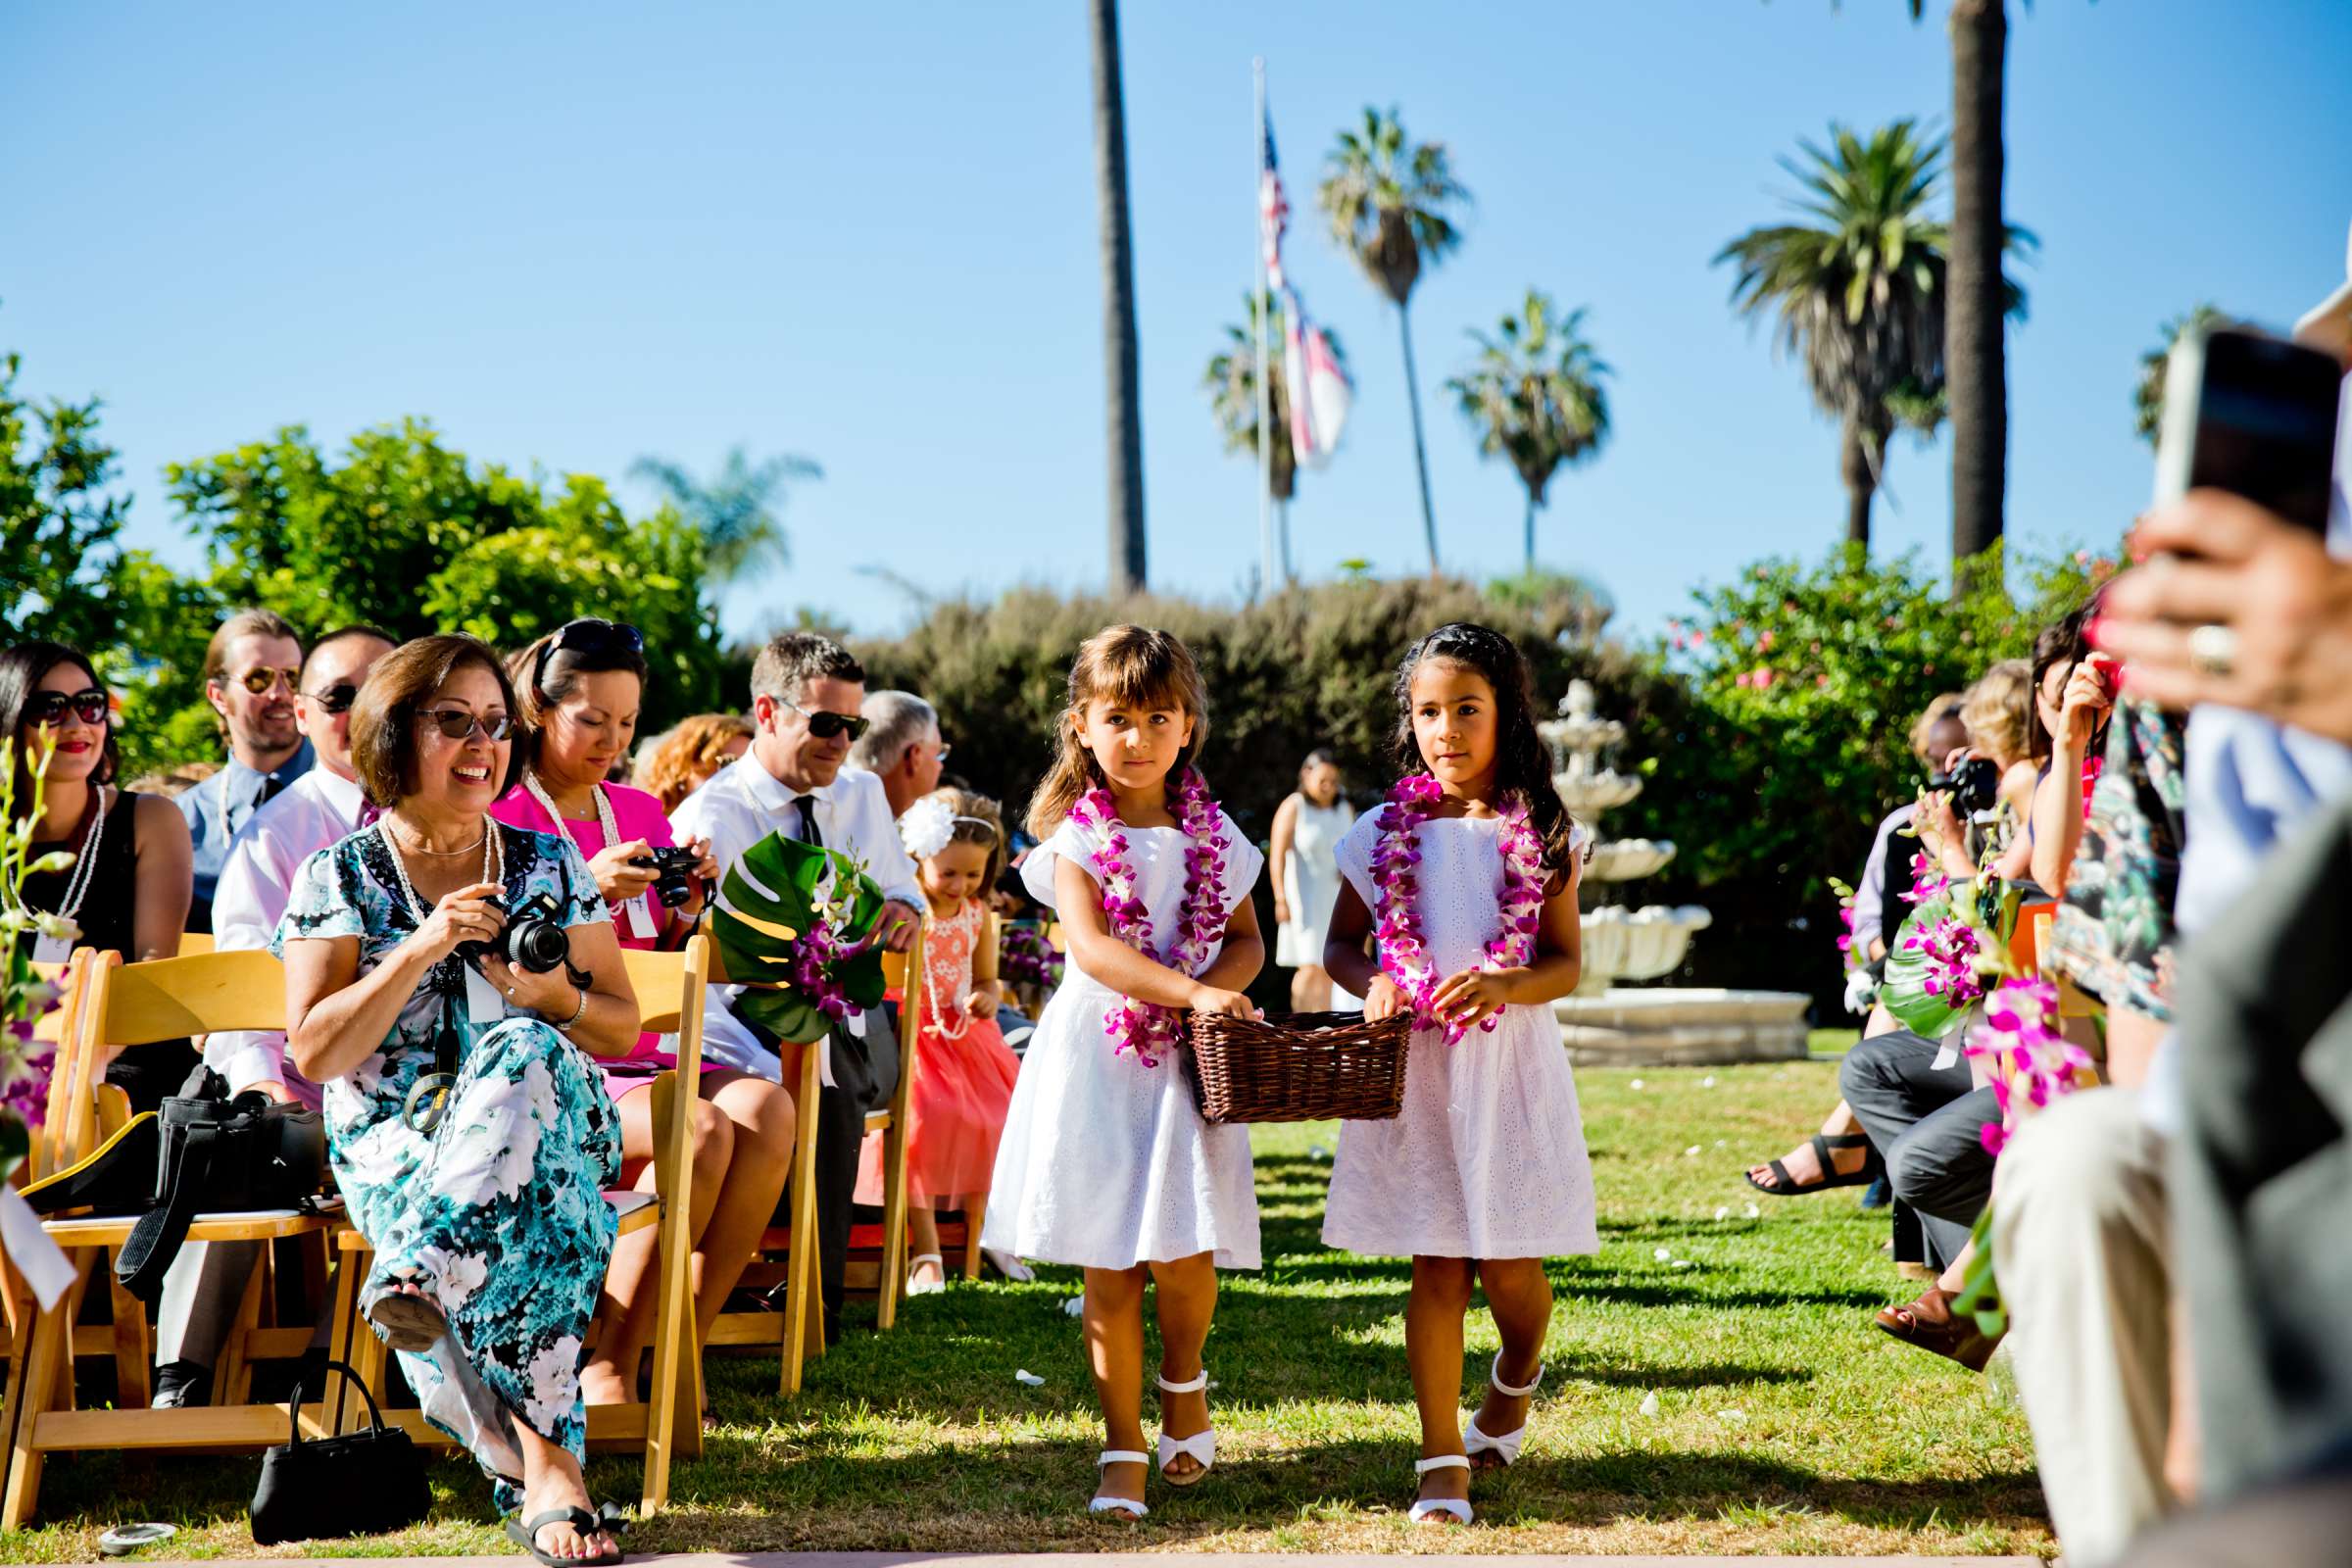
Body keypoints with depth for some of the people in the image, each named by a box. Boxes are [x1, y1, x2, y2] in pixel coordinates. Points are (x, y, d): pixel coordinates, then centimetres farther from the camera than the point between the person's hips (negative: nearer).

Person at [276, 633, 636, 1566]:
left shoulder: (550, 864, 13)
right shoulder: (338, 878, 6)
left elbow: (622, 1031, 13)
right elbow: (314, 1054, -5)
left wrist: (552, 994, -9)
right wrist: (423, 949, -16)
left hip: (547, 1121, 2)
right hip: (391, 1145, -2)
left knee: (522, 1051, -37)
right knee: (537, 1211, -38)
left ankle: (421, 1277, -48)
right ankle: (545, 1466, -41)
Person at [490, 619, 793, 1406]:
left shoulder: (641, 813, 18)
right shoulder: (499, 819, -1)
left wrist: (690, 903, 2)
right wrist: (585, 892, -19)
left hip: (640, 1057, 6)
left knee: (766, 1109, -24)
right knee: (699, 1129, -32)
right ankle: (606, 1367, -21)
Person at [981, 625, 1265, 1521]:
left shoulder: (1212, 835, 7)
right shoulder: (1078, 837, -3)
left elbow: (1246, 941, 12)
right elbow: (1093, 948, -16)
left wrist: (1216, 993, -10)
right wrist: (1193, 991, -27)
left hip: (1187, 1062, 2)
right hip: (1098, 1062, -2)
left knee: (1184, 1252, -8)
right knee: (1108, 1267, 1)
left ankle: (1183, 1377, 24)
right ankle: (1123, 1448, 12)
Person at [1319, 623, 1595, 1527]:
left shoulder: (1543, 834, 2)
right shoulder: (1383, 836, 4)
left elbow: (1567, 964, 0)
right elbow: (1340, 946, 12)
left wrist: (1502, 986, -20)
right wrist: (1372, 986, -10)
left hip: (1511, 1061, 0)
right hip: (1416, 1067, 1)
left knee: (1510, 1266, 3)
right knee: (1436, 1268, 0)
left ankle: (1515, 1380, 36)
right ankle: (1444, 1462, 5)